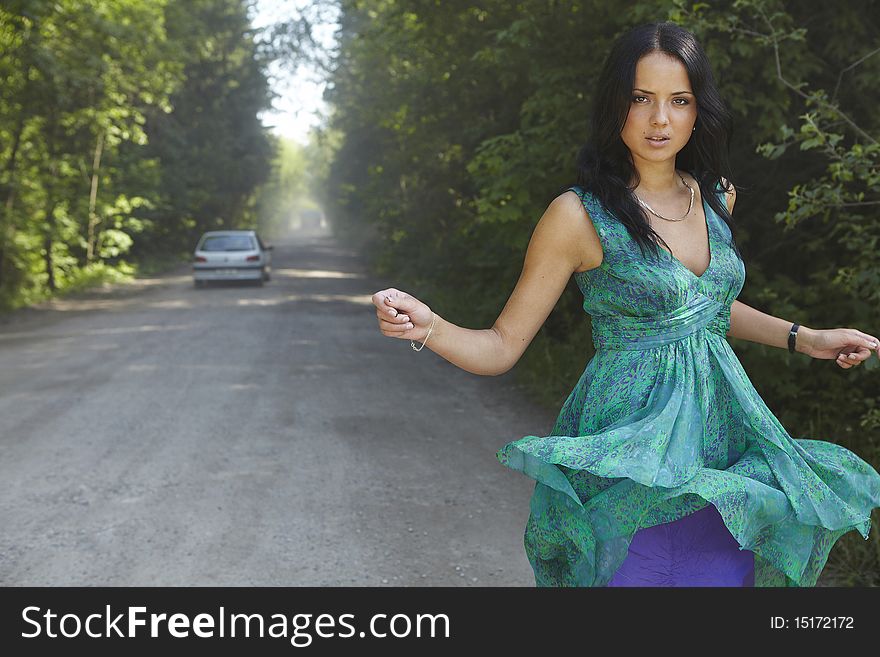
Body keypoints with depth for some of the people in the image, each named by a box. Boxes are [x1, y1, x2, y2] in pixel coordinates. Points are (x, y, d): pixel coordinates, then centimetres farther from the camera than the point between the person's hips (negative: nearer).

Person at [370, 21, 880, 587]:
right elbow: (502, 347, -9)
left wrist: (803, 338, 18)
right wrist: (428, 327, -28)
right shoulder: (580, 215, -12)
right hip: (629, 463, -6)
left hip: (723, 444, 6)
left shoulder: (717, 196, 6)